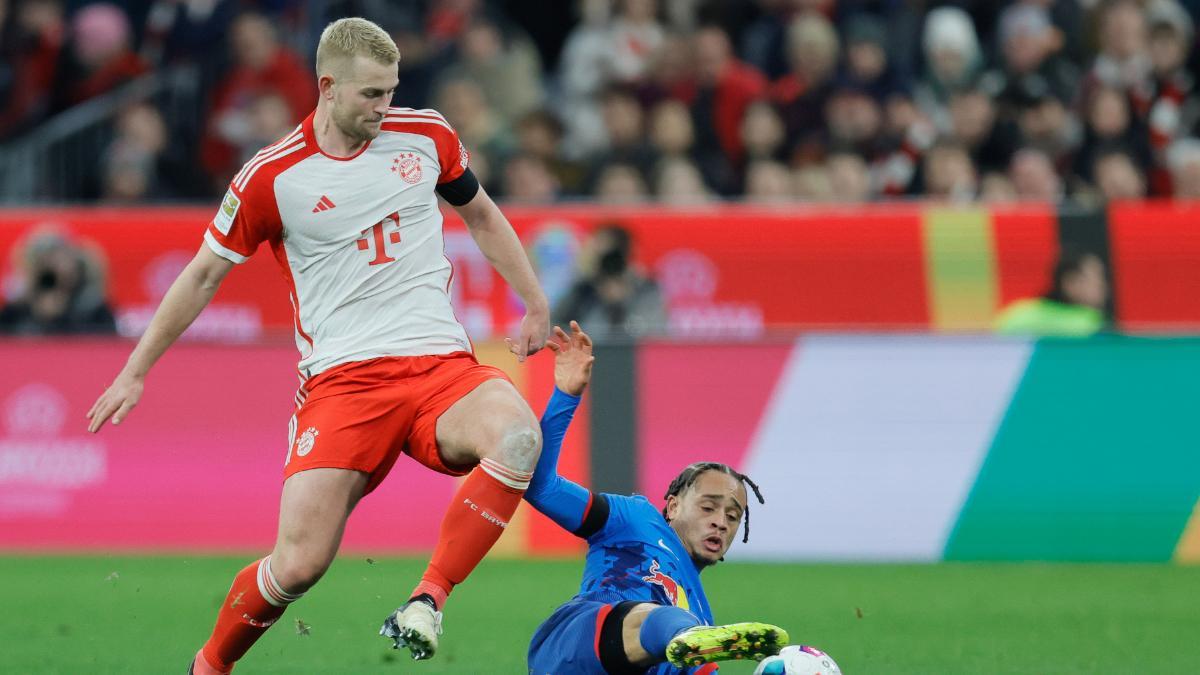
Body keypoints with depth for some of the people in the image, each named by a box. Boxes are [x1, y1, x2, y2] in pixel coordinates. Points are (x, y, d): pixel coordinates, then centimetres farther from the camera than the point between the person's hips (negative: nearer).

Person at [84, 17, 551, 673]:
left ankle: (429, 598, -24)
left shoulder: (425, 136, 7)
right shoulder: (271, 176, -1)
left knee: (517, 436, -32)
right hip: (341, 381, -2)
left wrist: (535, 302, 27)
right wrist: (134, 372, 15)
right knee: (299, 563, -15)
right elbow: (204, 275, 12)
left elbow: (480, 214, 27)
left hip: (442, 366, 2)